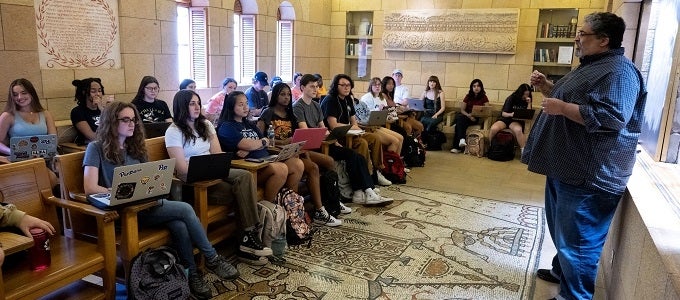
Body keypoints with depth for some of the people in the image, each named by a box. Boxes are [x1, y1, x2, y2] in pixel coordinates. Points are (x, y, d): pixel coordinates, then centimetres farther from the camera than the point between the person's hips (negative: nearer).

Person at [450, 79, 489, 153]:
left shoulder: (483, 97, 7)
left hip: (477, 119, -3)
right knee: (459, 117, -36)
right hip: (466, 116, 3)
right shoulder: (468, 96, 13)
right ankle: (461, 139, -46)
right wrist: (468, 115, -16)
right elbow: (462, 110, 6)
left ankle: (457, 146, -39)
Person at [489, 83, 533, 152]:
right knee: (493, 129, -33)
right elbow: (503, 113, -5)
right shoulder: (511, 98, -2)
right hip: (505, 119, -1)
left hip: (516, 121, 1)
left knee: (518, 130, -38)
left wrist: (529, 103, -9)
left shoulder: (526, 101, 6)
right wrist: (510, 114, -28)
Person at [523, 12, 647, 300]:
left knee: (578, 240, -1)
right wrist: (545, 87, 11)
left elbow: (611, 117, -30)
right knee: (562, 231, 25)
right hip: (567, 167, 11)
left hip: (589, 175, -11)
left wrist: (562, 108, -25)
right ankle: (562, 270, 43)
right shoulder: (590, 66, 17)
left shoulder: (619, 71, -18)